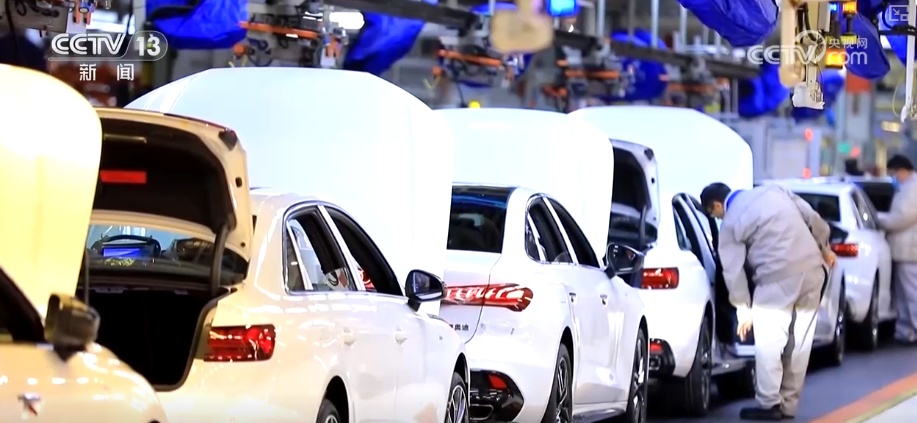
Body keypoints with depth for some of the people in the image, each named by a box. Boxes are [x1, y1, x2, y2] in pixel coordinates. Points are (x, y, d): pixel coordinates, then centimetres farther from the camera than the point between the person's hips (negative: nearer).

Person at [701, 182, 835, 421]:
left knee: (769, 343, 2)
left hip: (777, 278, -7)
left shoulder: (731, 225, 0)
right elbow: (812, 218, 14)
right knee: (798, 343, 12)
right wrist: (825, 249, 26)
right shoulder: (774, 191, 15)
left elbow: (734, 271, 0)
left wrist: (744, 310, 6)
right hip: (812, 269, 7)